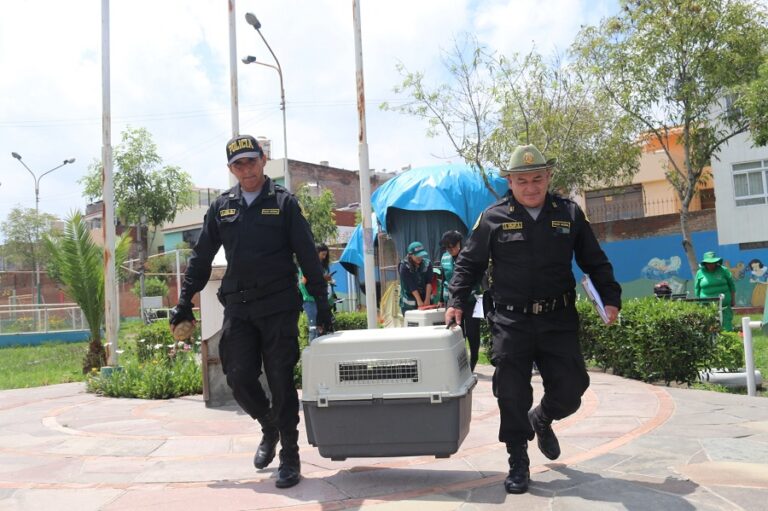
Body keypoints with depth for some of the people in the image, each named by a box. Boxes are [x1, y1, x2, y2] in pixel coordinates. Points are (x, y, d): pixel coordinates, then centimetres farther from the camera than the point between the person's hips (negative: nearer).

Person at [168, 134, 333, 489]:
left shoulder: (283, 202, 1)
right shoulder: (222, 207, 10)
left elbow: (308, 257, -1)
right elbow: (201, 259, 14)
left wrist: (322, 305, -4)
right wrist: (184, 303, 11)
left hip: (279, 308, -3)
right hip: (237, 309, 3)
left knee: (281, 383, 0)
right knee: (239, 378, 2)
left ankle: (289, 457, 14)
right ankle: (269, 428, 30)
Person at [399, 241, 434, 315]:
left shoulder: (427, 263, 0)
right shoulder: (404, 266, -10)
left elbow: (429, 282, -5)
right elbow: (410, 285, -15)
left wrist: (427, 299, -14)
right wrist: (419, 301, -18)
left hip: (424, 298, 3)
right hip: (409, 302, -3)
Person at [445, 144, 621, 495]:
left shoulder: (570, 214, 7)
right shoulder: (494, 218, 1)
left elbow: (595, 262, 13)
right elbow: (468, 264, 7)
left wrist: (611, 298, 4)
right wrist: (457, 302, -2)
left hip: (559, 320, 2)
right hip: (510, 322, -2)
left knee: (571, 387, 1)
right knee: (512, 394, -1)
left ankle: (541, 420, 36)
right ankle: (518, 464, 17)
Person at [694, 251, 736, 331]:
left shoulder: (723, 270, 5)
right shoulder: (700, 273, 5)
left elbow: (731, 285, 11)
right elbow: (697, 289, 10)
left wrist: (733, 299, 8)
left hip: (724, 304, 0)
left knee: (727, 327, 1)